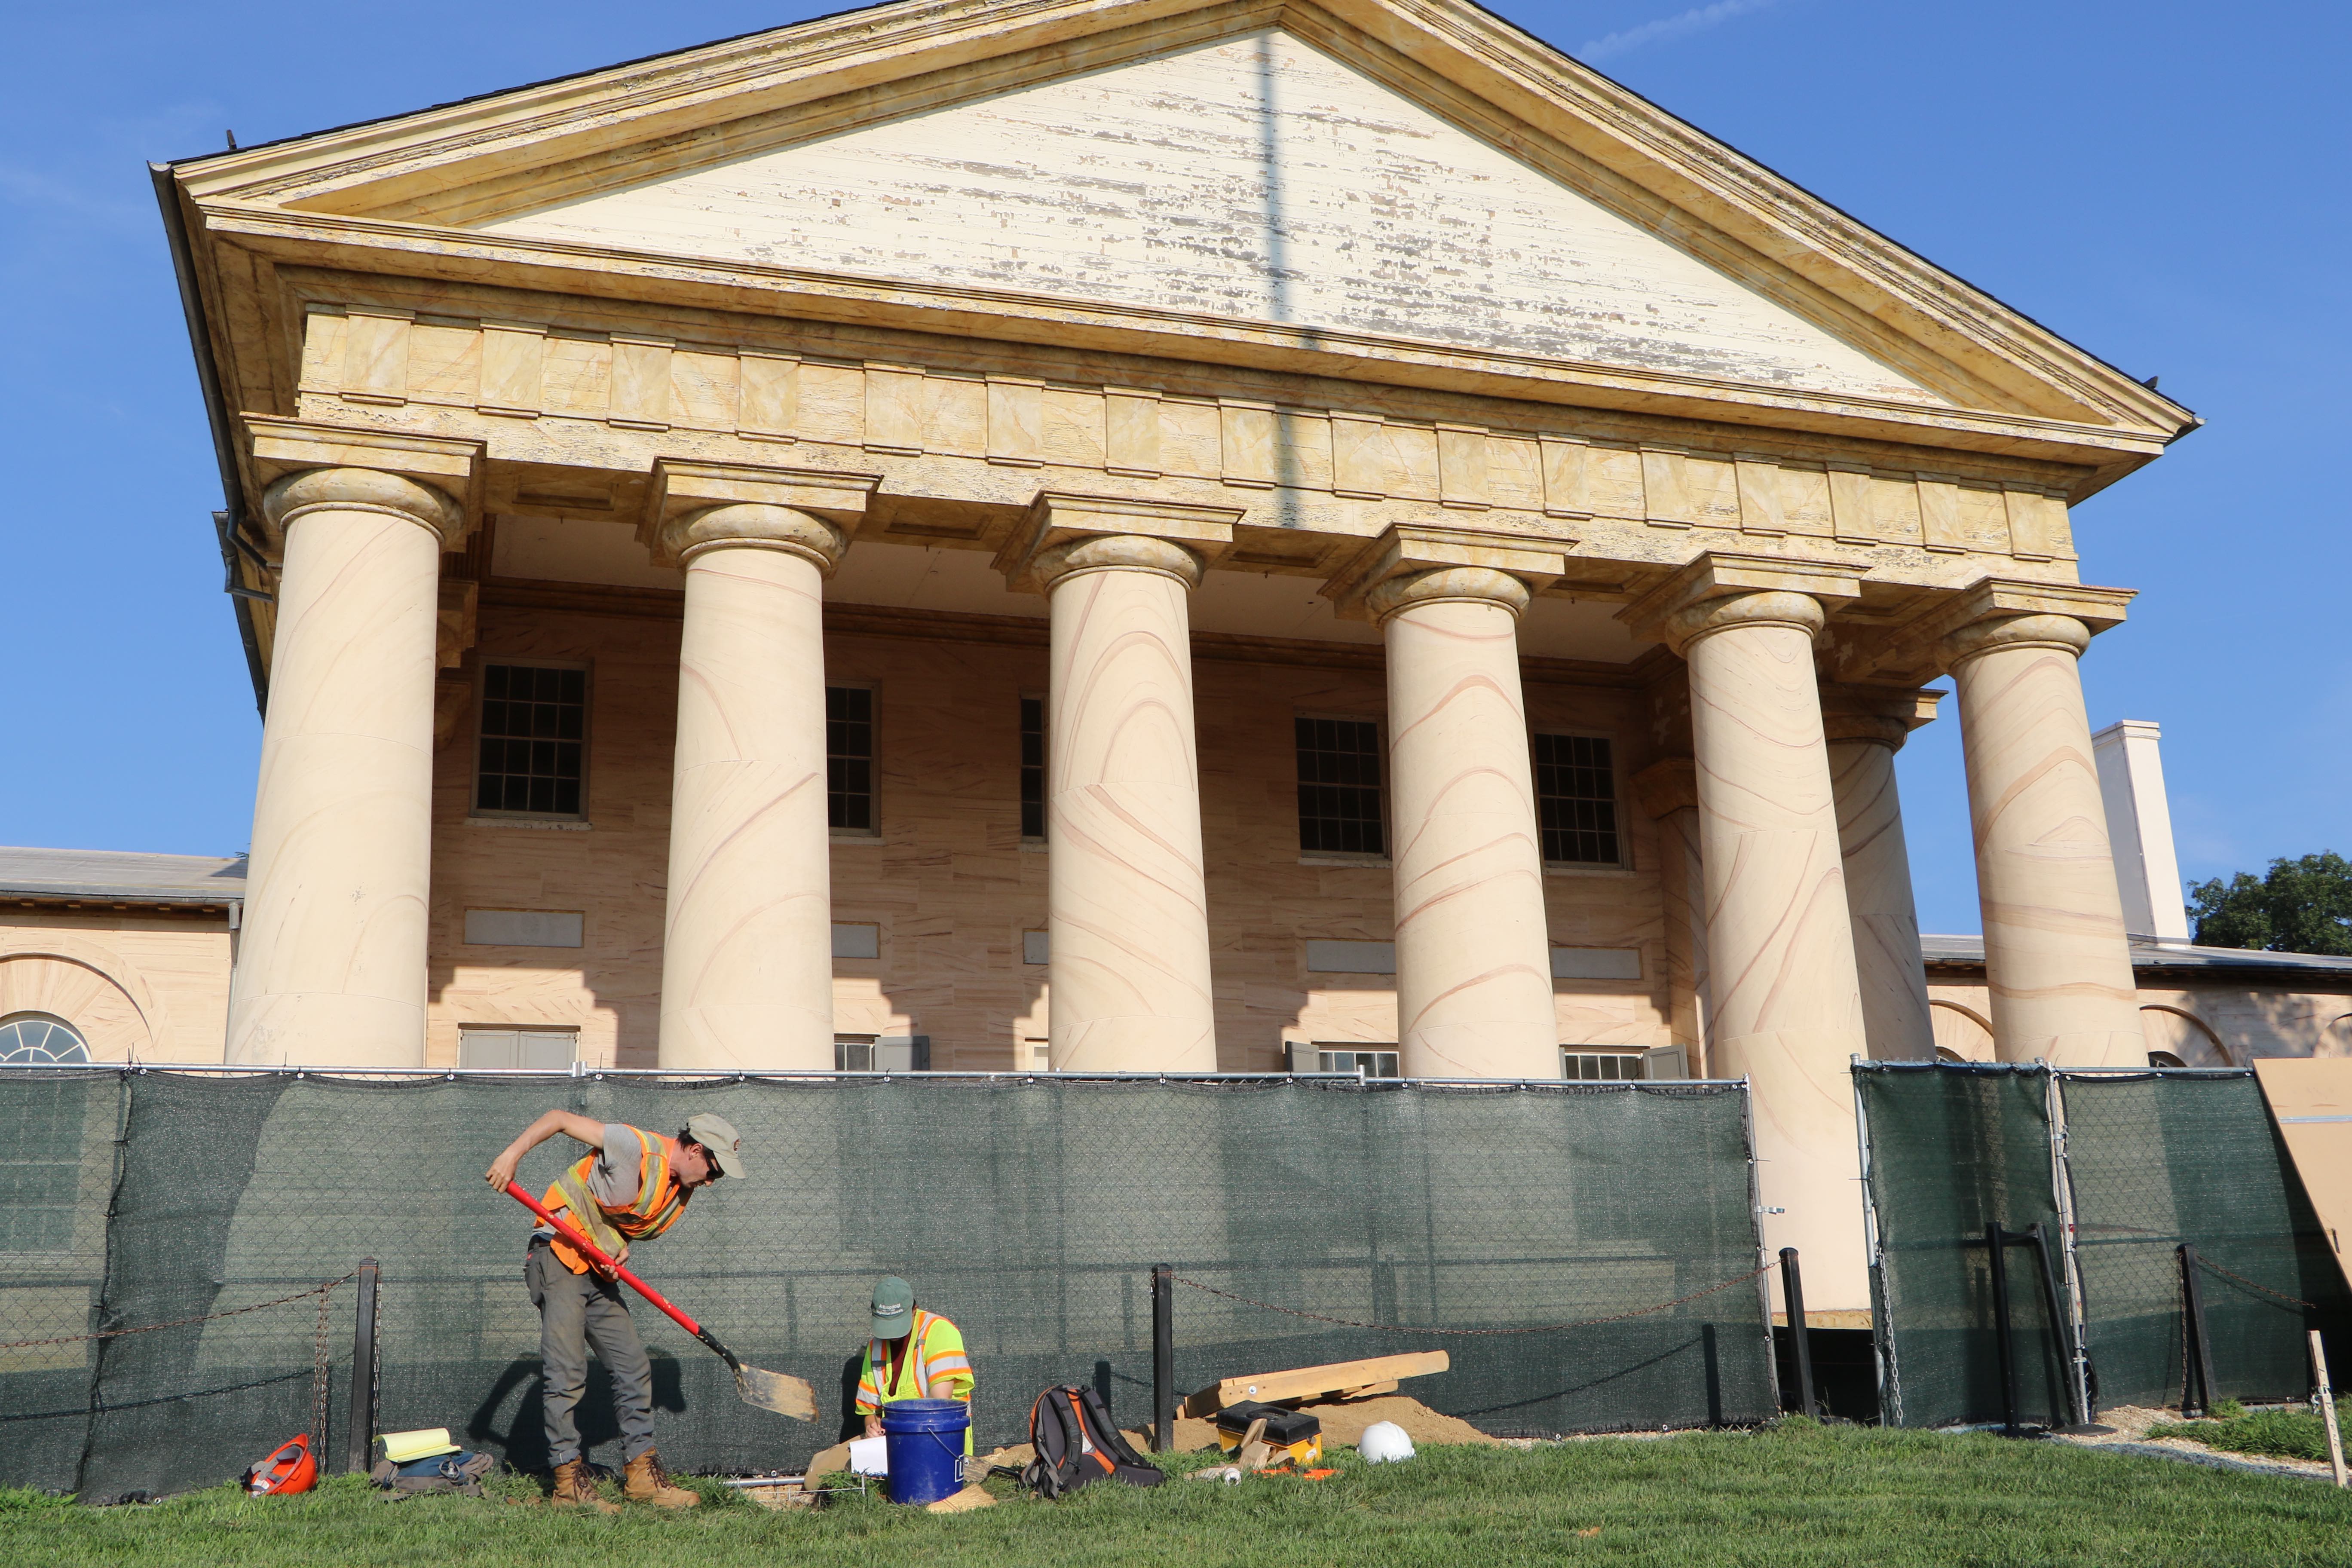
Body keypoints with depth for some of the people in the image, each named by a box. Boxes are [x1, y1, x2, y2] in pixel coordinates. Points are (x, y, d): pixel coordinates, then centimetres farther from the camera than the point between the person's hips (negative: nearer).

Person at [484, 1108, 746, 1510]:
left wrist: (622, 1246, -7)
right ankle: (568, 1481, -2)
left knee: (634, 1370, 5)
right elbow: (560, 1118, -16)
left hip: (601, 1271, 9)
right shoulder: (635, 1148, -18)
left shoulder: (683, 1191, 7)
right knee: (567, 1375, -10)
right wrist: (513, 1154, -27)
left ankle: (643, 1476, 12)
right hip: (558, 1258, -8)